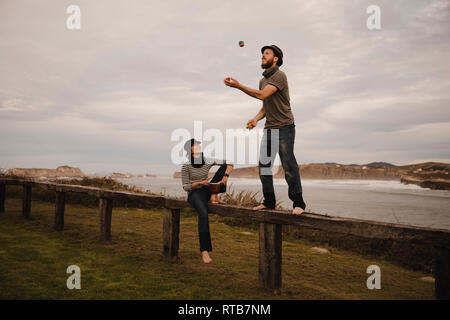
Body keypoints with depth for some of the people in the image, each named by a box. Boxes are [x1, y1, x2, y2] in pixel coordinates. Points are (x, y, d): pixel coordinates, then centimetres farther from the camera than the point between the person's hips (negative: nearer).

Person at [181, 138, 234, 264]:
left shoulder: (208, 161, -2)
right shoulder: (186, 166, -11)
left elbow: (229, 163, -5)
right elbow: (185, 186, -8)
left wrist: (225, 177, -21)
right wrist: (199, 183, -22)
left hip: (207, 190, 5)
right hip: (194, 193, -5)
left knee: (224, 167, -7)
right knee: (203, 213, -37)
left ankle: (214, 197, -11)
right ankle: (204, 251, -36)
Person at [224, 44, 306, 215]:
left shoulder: (279, 76, -9)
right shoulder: (263, 80, 18)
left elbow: (262, 95, -22)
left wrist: (238, 85, -21)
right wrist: (256, 118, 1)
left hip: (284, 127, -8)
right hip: (269, 128, 8)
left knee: (288, 165, -10)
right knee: (263, 165, 5)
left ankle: (298, 203, -1)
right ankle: (269, 202, 15)